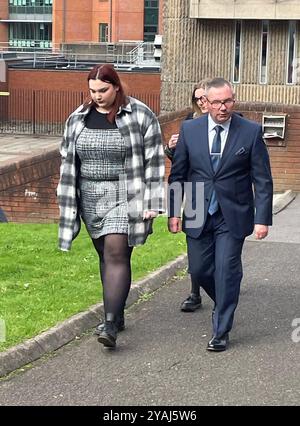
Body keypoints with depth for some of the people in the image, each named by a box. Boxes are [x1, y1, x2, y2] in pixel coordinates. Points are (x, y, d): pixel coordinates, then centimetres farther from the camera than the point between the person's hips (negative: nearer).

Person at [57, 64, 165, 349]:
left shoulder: (139, 116, -6)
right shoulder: (78, 118, 7)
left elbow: (153, 161, -5)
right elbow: (68, 162, 12)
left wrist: (151, 203, -9)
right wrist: (67, 202, 11)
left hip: (125, 197, -5)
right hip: (91, 200, 5)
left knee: (116, 255, -14)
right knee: (106, 256, 12)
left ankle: (110, 325, -16)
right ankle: (116, 315, 25)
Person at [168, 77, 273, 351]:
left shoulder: (251, 132, -6)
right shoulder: (189, 130, 0)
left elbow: (263, 180, -4)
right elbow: (177, 174, 5)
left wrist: (262, 218, -9)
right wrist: (174, 212, 0)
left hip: (233, 216, -3)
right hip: (198, 215, 3)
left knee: (226, 271, -4)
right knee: (199, 268, 9)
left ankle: (221, 332, 8)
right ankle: (224, 303, 39)